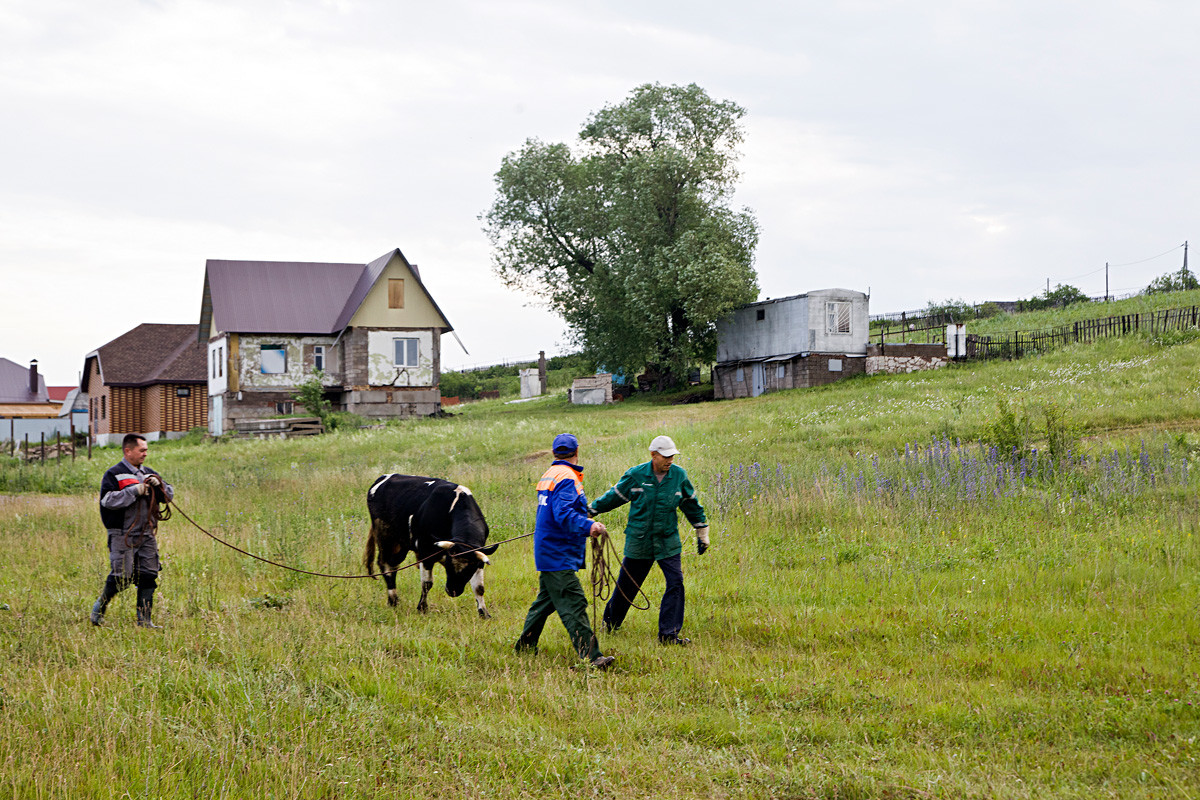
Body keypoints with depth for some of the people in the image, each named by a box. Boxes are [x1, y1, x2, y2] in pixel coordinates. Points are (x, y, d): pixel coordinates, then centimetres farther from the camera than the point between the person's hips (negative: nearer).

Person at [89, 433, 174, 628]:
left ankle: (144, 619, 10)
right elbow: (108, 500, -17)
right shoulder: (114, 475, -4)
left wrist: (159, 485, -4)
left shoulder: (149, 473, 16)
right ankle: (99, 607, 15)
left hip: (147, 534, 6)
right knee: (122, 575, -9)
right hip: (123, 535, -6)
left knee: (148, 576, 3)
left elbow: (169, 495, 17)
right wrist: (135, 490, -18)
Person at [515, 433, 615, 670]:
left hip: (547, 551, 10)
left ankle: (525, 648, 30)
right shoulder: (566, 477, -15)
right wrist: (588, 526, -42)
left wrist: (585, 515, 44)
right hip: (559, 554, -10)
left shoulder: (550, 474, 16)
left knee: (546, 600, 21)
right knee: (573, 605, -14)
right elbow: (564, 514, -28)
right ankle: (591, 656, -18)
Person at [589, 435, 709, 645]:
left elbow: (692, 505, 12)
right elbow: (613, 497, 5)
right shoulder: (635, 476, -8)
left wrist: (702, 534, 17)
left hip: (668, 543, 2)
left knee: (675, 583, -11)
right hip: (639, 541, -2)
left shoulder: (679, 476, -1)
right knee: (627, 585, 8)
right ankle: (610, 624, 32)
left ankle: (669, 634, -5)